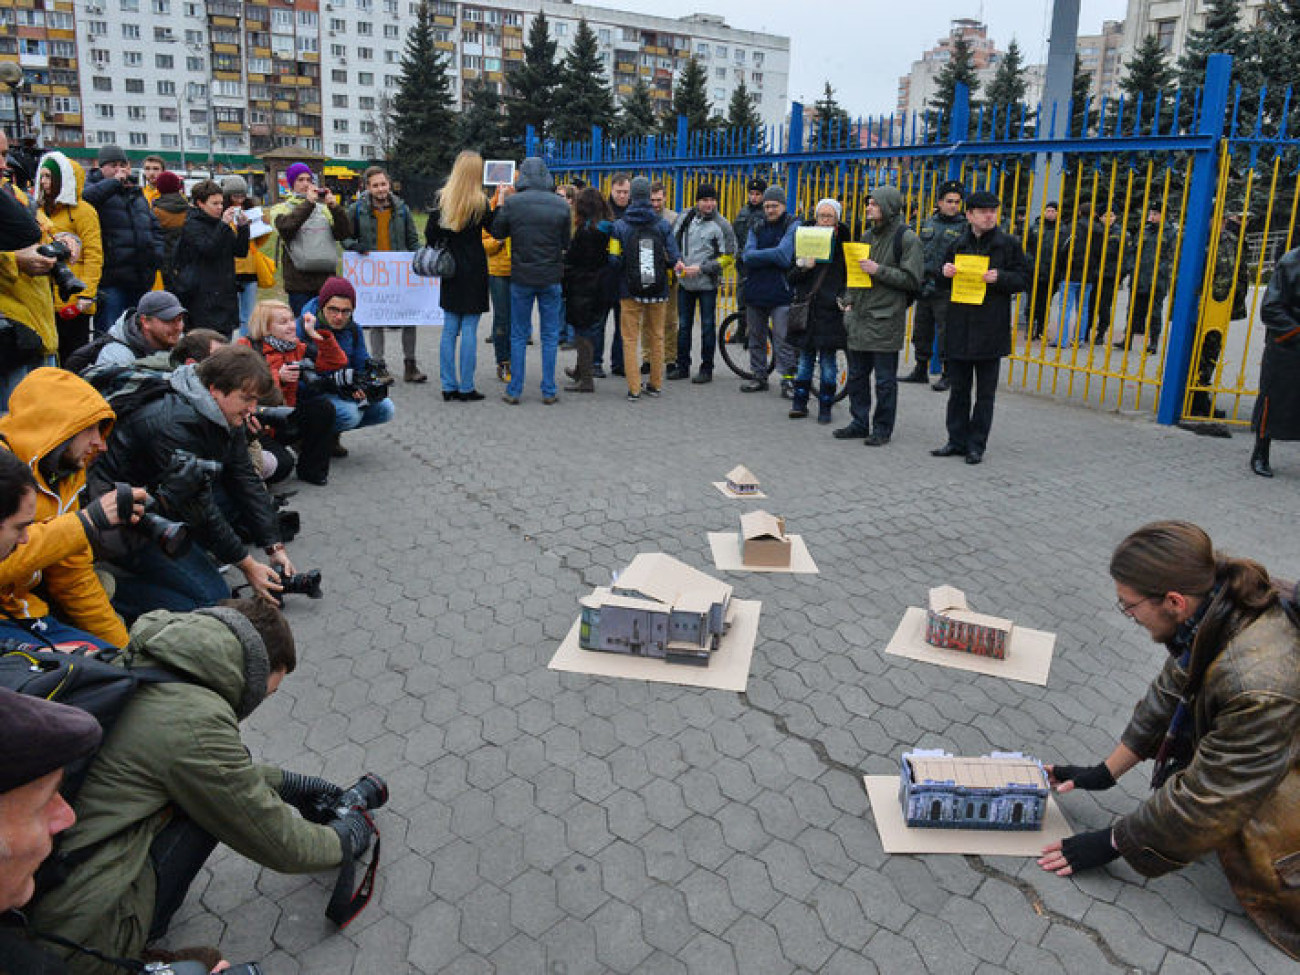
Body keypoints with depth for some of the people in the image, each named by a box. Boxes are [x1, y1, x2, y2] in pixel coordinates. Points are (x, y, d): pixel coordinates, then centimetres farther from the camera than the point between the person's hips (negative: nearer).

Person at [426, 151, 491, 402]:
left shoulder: (443, 198, 1)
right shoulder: (479, 202, -11)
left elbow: (430, 234, 1)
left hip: (450, 270, 4)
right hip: (474, 272, -4)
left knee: (449, 330, 9)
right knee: (469, 330, 0)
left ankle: (448, 386, 12)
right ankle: (466, 388, 3)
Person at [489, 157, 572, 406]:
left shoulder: (511, 203, -7)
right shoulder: (561, 205, -4)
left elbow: (497, 233, 5)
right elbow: (566, 243, 3)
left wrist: (498, 206, 15)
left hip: (521, 278, 0)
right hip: (551, 278, 0)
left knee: (518, 335, 9)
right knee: (550, 335, 9)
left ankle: (514, 391, 12)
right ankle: (549, 392, 11)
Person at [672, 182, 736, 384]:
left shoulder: (722, 225, -7)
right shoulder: (686, 217, 5)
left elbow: (728, 256, -7)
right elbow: (673, 242, 16)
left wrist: (701, 268, -14)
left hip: (707, 283, -4)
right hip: (684, 282, 4)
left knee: (708, 326, 2)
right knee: (683, 325, 10)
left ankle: (706, 369, 11)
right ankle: (682, 366, 21)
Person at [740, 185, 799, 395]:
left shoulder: (793, 226, -2)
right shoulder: (756, 228, 12)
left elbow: (784, 255, -16)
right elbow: (748, 257, -4)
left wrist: (760, 255, -9)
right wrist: (773, 255, -14)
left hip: (780, 293, -5)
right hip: (755, 291, 5)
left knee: (782, 339, -7)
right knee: (756, 338, 11)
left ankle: (788, 379, 0)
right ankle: (759, 377, 22)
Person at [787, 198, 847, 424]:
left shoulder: (843, 244, 2)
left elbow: (850, 277, 3)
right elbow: (793, 276, 7)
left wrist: (843, 298, -13)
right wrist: (803, 266, -13)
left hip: (830, 310, -2)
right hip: (807, 307, 2)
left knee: (828, 359, 1)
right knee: (805, 357, 7)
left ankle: (825, 406, 9)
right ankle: (800, 403, 15)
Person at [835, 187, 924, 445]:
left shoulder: (907, 238, -6)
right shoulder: (867, 236, 15)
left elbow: (912, 280, -11)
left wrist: (879, 270, -16)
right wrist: (850, 302, 11)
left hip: (886, 319, -7)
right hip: (859, 317, 7)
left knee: (885, 380, 1)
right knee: (856, 375, 12)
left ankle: (882, 428, 11)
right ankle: (859, 422, 23)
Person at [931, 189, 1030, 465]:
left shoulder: (1009, 244, 0)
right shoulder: (958, 245, 10)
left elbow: (1023, 280, 0)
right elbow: (944, 285, 18)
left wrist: (1000, 278, -18)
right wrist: (946, 274, -4)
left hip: (991, 328, -3)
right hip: (959, 328, 4)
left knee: (985, 393, 4)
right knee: (958, 389, 10)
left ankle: (976, 445, 12)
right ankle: (957, 441, 20)